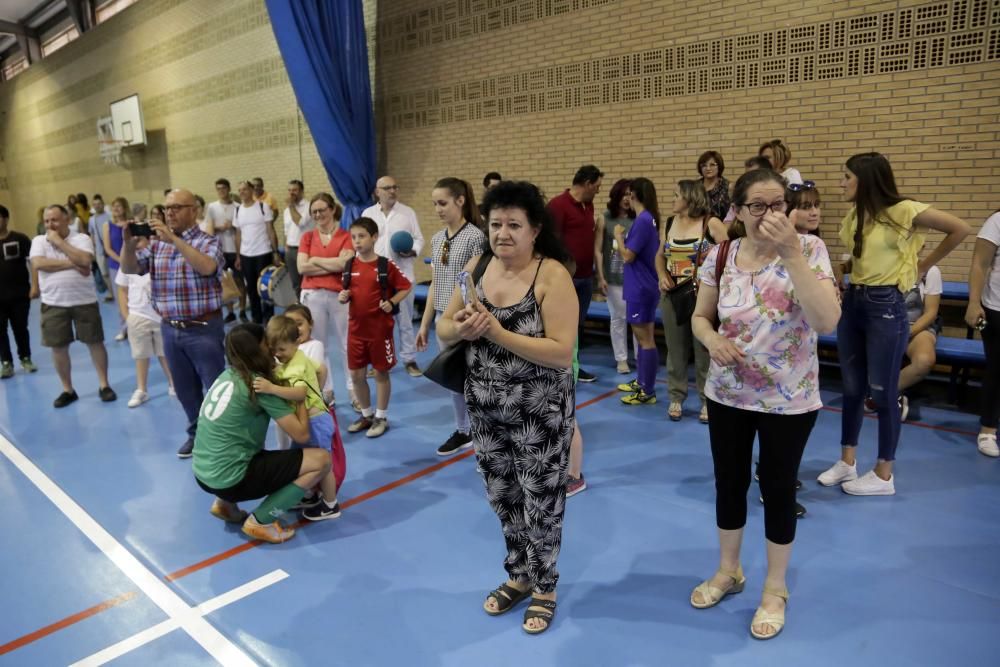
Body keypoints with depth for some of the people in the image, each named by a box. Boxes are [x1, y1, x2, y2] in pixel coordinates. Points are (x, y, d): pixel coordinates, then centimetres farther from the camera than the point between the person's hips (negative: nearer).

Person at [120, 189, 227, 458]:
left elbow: (208, 267, -27)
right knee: (185, 389, 17)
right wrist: (129, 243, -16)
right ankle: (197, 433, 33)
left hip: (203, 328, -5)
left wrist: (174, 239, -30)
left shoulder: (207, 241, -7)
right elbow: (129, 269, 3)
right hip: (170, 329, 6)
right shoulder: (157, 243, 9)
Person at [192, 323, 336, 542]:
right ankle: (259, 521, -5)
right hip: (227, 479, -9)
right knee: (322, 459, -9)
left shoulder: (228, 375, 6)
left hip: (203, 473, 9)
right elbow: (301, 434, -13)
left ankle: (225, 504, 18)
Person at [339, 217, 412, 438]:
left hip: (380, 328, -5)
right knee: (356, 374, 10)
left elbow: (406, 287, -4)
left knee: (381, 372, 8)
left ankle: (381, 417, 22)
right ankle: (366, 414, 29)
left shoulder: (386, 265, -10)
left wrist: (392, 303, -17)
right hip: (356, 328, 5)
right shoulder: (349, 266, 3)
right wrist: (343, 297, -7)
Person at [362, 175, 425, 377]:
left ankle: (409, 359, 17)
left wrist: (413, 251, -18)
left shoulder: (408, 212, 3)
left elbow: (419, 239, 2)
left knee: (405, 320, 6)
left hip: (402, 275, -1)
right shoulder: (368, 213, 7)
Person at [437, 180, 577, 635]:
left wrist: (497, 332, -27)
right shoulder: (476, 266, 0)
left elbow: (562, 353, -23)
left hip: (540, 413, -5)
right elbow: (442, 330, 4)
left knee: (540, 503, 11)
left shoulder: (552, 275, -17)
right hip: (484, 408, 5)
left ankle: (544, 587, 36)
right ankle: (518, 576, 44)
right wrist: (459, 328, -19)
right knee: (502, 498, 20)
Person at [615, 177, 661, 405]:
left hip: (641, 288, -10)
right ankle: (641, 381, 30)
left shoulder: (642, 221, -19)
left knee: (645, 338, -4)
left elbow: (627, 256, -17)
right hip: (642, 286, 10)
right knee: (642, 336, 18)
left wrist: (618, 236, -4)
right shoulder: (649, 218, 10)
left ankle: (648, 392, 4)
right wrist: (625, 236, 12)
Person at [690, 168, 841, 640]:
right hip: (727, 394, 3)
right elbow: (700, 317, 5)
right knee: (728, 482, 15)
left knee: (778, 488, 10)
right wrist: (712, 339, -18)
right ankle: (728, 571, 39)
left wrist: (791, 252, -31)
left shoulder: (809, 249, -13)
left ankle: (775, 588, 33)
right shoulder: (721, 257, -4)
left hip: (789, 399, -3)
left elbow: (827, 321, -25)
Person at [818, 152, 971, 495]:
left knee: (883, 392, 2)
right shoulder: (853, 216, 9)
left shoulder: (903, 211, -11)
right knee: (852, 388, 12)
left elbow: (960, 229, -8)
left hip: (885, 306, -7)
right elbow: (857, 258, 12)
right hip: (852, 302, 7)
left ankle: (883, 475, 15)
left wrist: (924, 265, -1)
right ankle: (847, 462, 24)